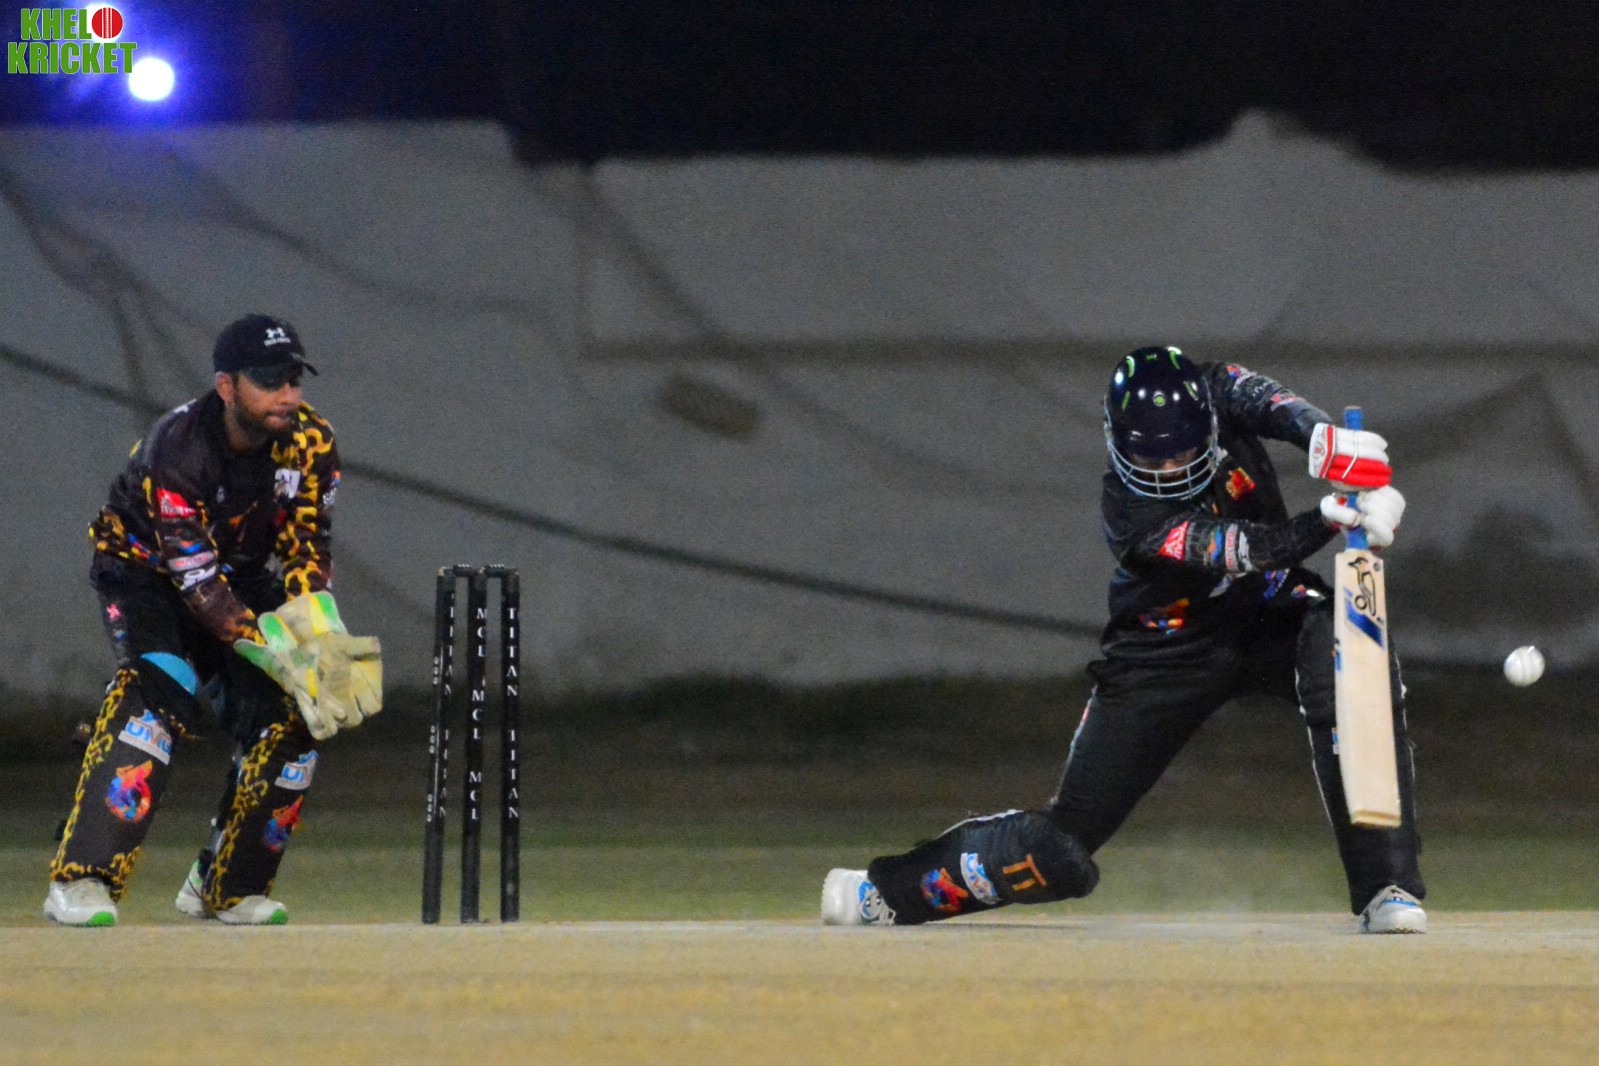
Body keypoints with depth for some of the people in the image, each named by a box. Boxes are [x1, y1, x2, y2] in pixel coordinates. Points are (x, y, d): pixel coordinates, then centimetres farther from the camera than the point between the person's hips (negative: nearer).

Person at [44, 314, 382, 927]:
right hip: (145, 572, -5)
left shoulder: (309, 441, -17)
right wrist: (282, 656, -43)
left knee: (290, 715, -10)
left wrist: (322, 638, -36)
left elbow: (306, 549, -18)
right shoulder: (175, 452, -33)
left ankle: (226, 887, 7)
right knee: (159, 688, -30)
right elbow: (199, 586, -35)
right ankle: (80, 882, -36)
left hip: (244, 575, 5)